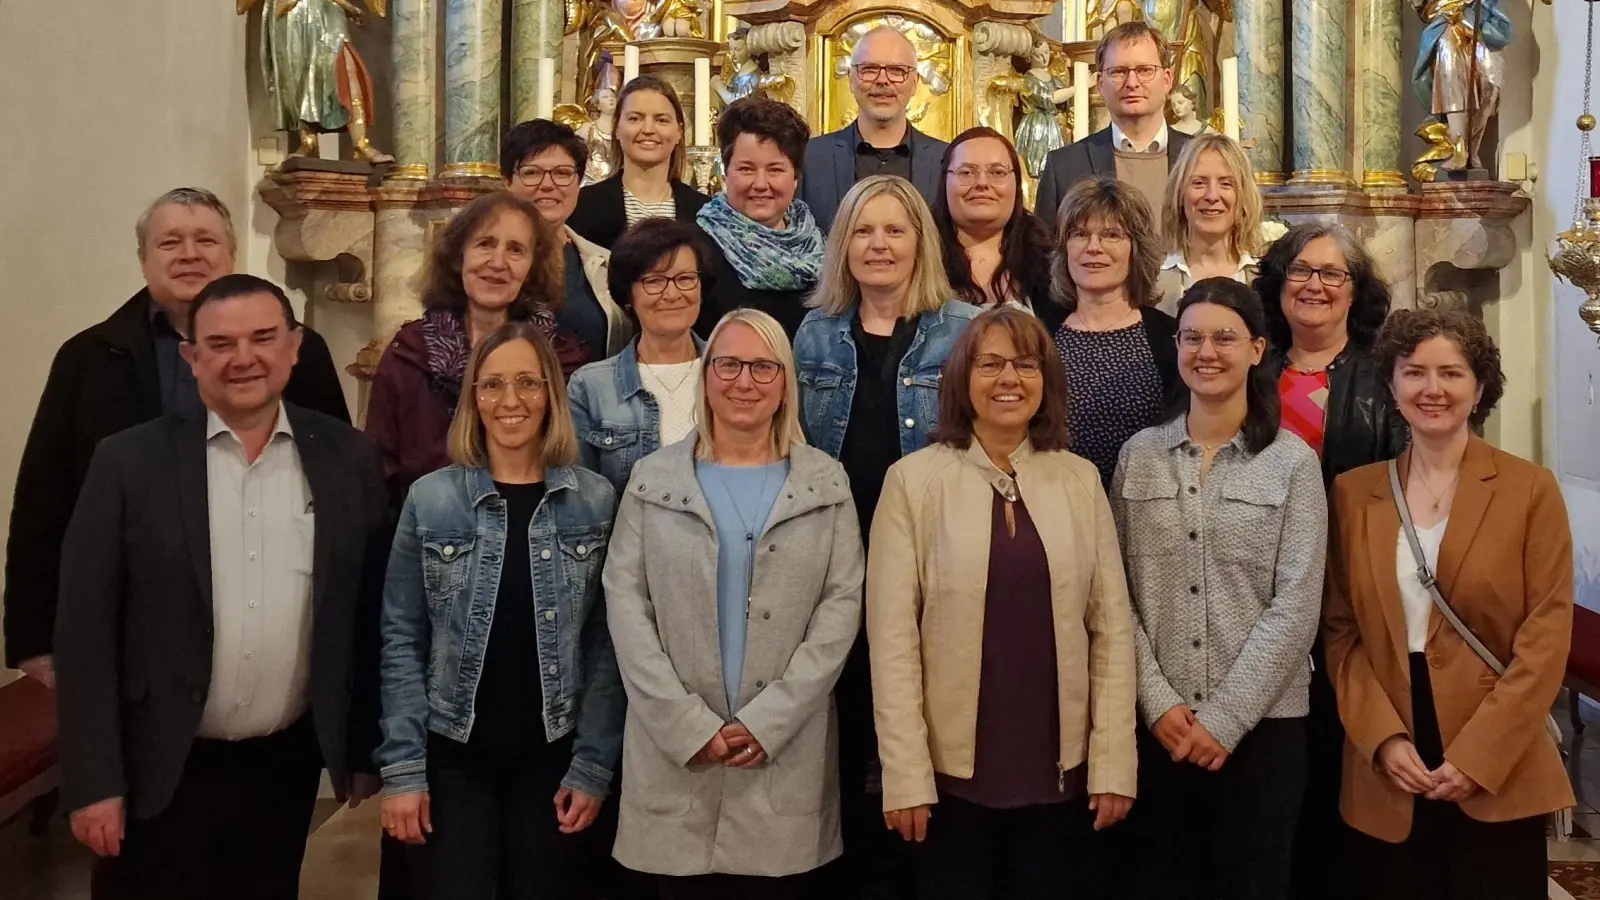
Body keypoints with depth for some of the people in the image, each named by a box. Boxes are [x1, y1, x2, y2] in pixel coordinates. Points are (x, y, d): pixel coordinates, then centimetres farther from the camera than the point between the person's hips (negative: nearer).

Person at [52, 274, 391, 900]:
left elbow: (372, 613, 2)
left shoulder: (348, 458, -2)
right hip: (159, 770, -1)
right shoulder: (130, 462, -7)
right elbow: (85, 628, -6)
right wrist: (94, 779, -7)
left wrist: (366, 750, 5)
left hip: (288, 765, 2)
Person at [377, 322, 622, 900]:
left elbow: (606, 643, -2)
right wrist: (401, 767, -6)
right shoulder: (430, 499, -3)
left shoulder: (596, 501, -3)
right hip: (452, 756, 0)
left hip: (553, 757, 1)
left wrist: (595, 764, -5)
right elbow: (402, 640, -2)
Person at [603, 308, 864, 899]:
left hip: (787, 750, 0)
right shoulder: (653, 478, 6)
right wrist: (685, 723, -10)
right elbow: (625, 600, -1)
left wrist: (770, 719, -11)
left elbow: (843, 603, -1)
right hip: (674, 748, 0)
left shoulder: (825, 483, 6)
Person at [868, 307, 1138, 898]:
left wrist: (1114, 763, -2)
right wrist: (905, 774, -11)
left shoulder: (1081, 480, 4)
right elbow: (893, 636, -7)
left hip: (1060, 770, 2)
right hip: (952, 769, -2)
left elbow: (1113, 627, 3)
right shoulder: (914, 480, -4)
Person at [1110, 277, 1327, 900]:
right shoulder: (1140, 454, 4)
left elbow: (1296, 607, -8)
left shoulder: (1292, 461, -2)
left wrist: (1224, 719, -12)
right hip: (1159, 723, 2)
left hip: (1262, 722, -2)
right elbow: (1118, 593, 1)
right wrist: (1159, 702, -8)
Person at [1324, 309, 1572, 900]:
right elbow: (1340, 630, 4)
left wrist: (1478, 755, -12)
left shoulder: (1531, 488, -2)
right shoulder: (1353, 492, 4)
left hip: (1498, 778, -2)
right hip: (1387, 778, 2)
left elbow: (1547, 636, -6)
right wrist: (1384, 739, -8)